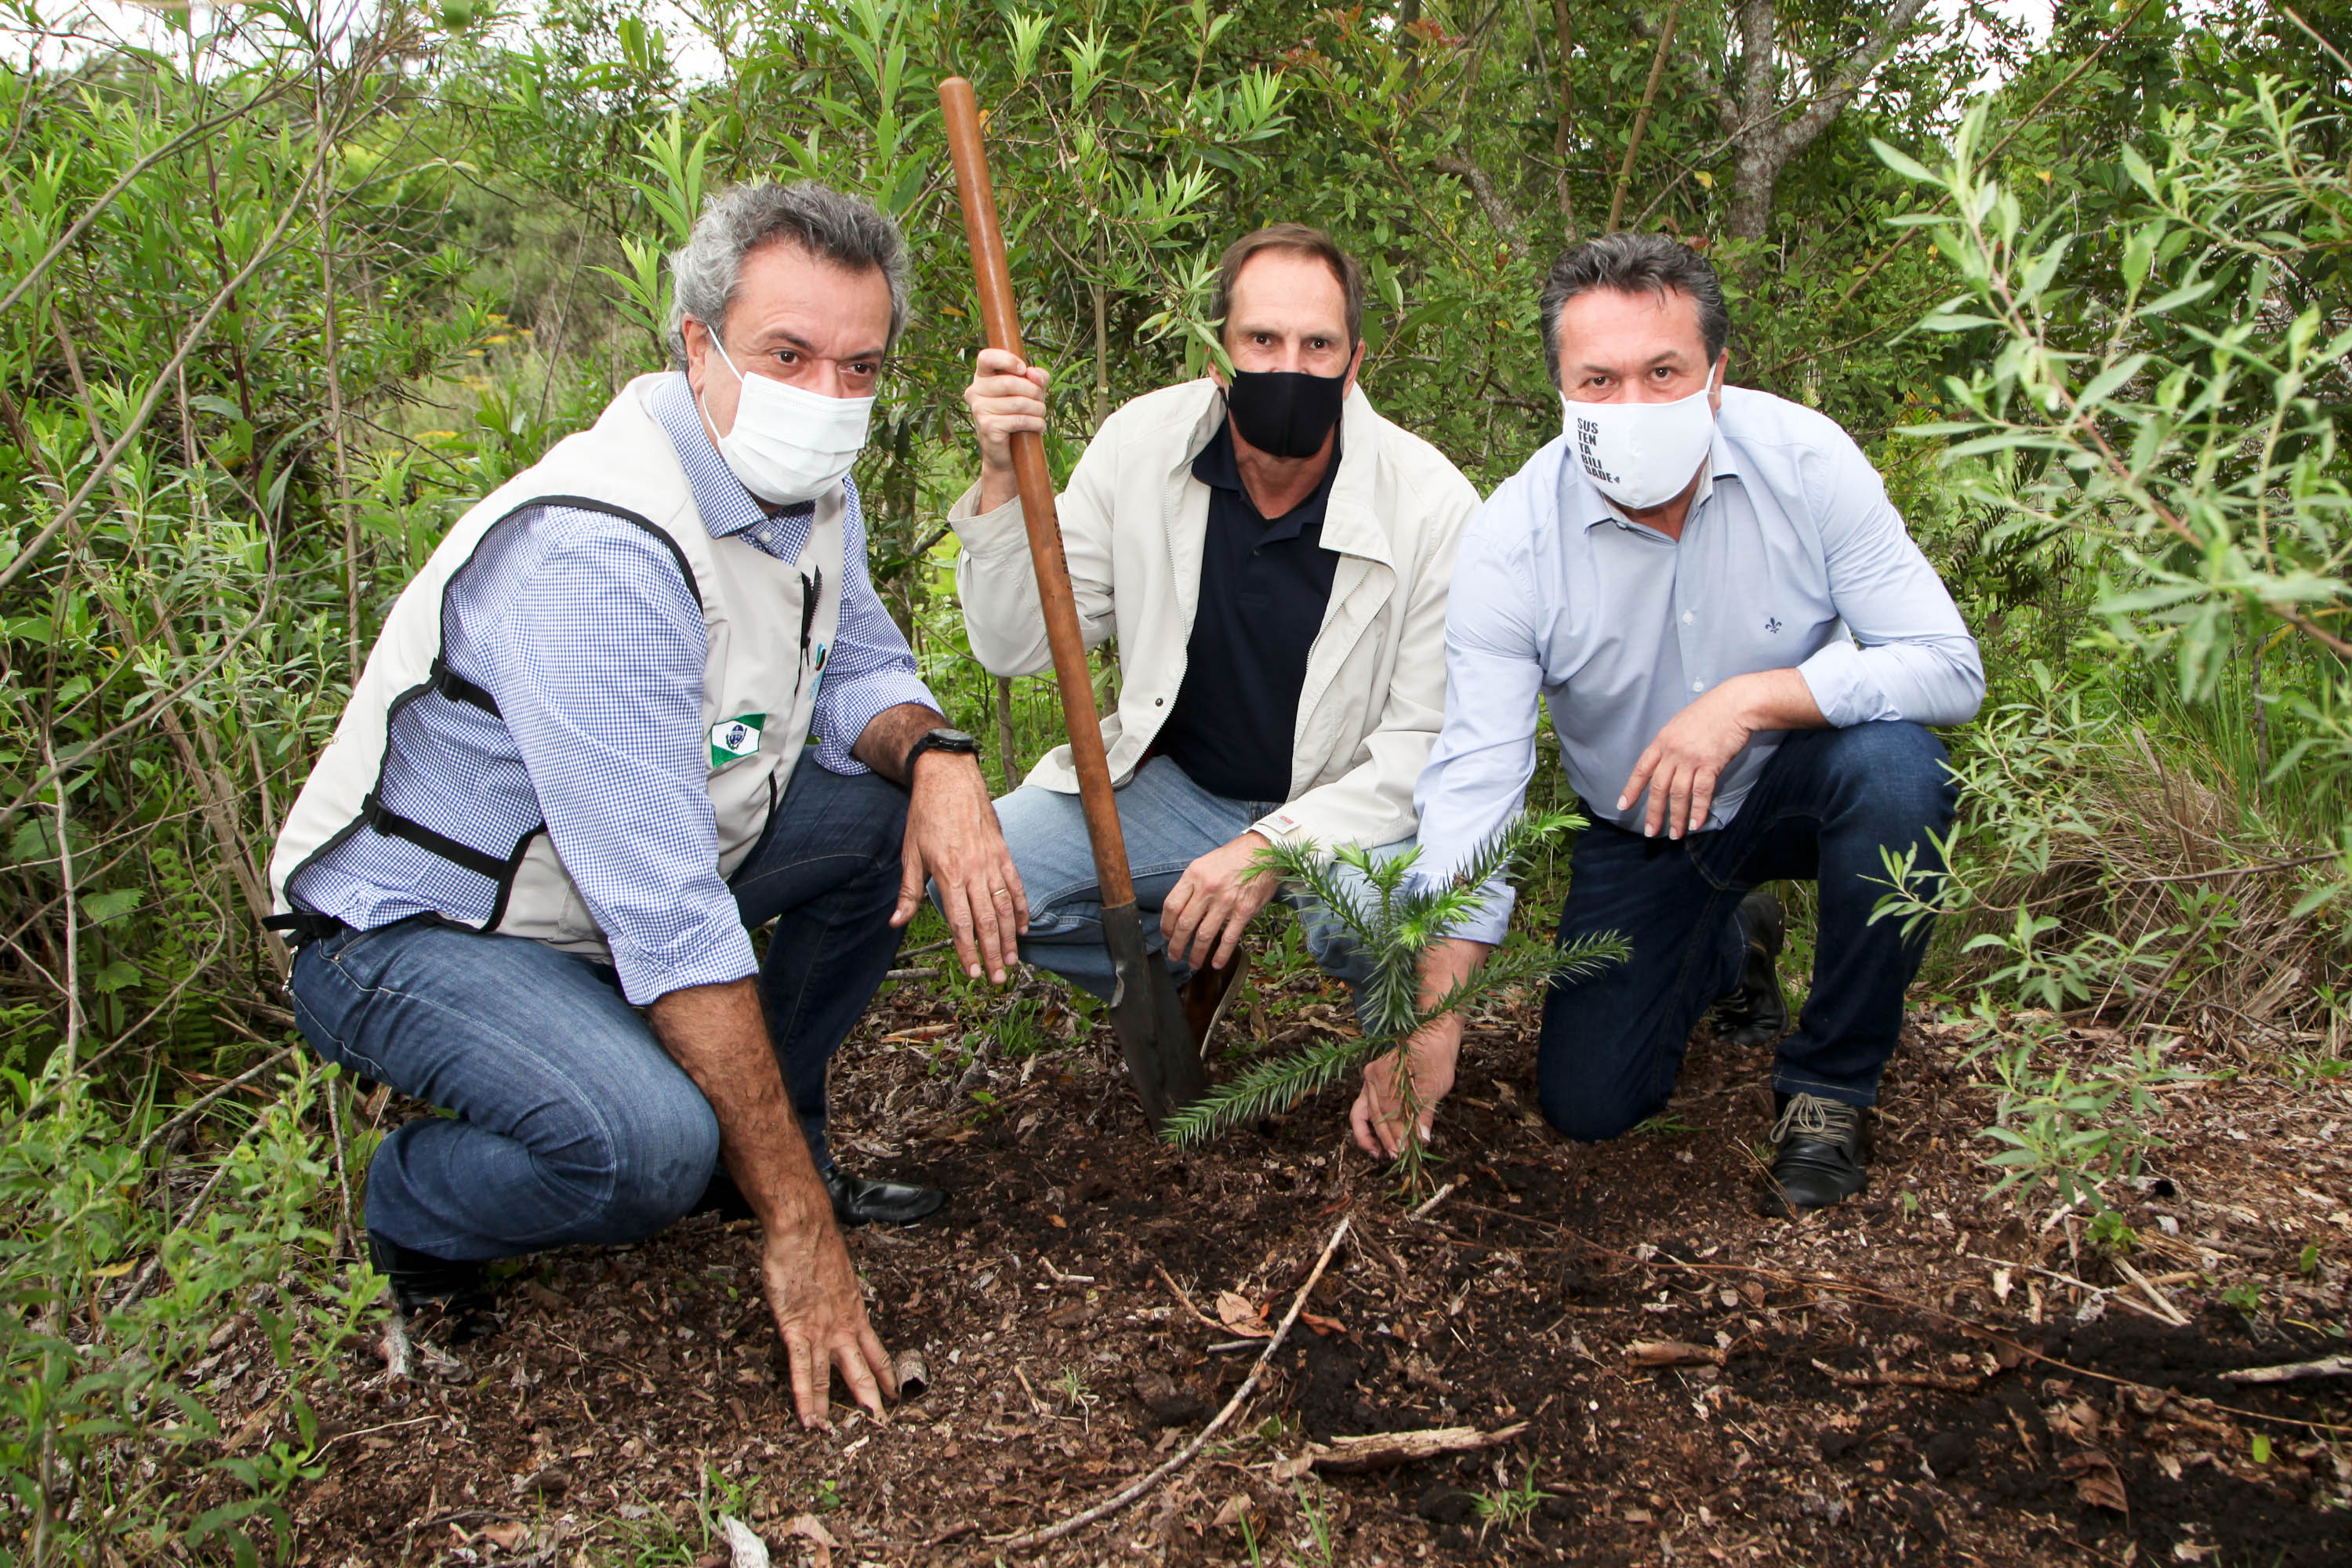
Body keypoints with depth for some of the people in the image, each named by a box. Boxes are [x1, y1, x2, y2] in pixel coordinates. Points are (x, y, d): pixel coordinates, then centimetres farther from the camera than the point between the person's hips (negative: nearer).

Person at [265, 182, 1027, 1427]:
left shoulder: (811, 491, -4)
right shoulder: (596, 549, -32)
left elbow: (858, 664, 11)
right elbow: (666, 917, -34)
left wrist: (936, 755, -16)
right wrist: (796, 1223, -29)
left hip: (628, 862, 9)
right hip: (410, 930, -8)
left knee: (899, 816, -1)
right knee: (647, 1144, -33)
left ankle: (758, 1142, 12)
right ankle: (413, 1211, 1)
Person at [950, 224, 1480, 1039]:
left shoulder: (1432, 503, -17)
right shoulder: (1141, 446, -10)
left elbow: (1432, 742, -15)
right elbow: (1018, 648, -6)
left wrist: (1274, 845, -27)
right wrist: (1002, 480, -23)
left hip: (1350, 807, -3)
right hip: (1176, 783, 3)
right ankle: (1192, 961, 11)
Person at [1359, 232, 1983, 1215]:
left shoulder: (1803, 459, -22)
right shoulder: (1512, 536, -22)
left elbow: (1949, 667, -22)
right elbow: (1474, 775, -25)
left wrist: (1751, 699, -36)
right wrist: (1435, 1011, -33)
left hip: (1791, 782, -1)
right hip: (1637, 831, 1)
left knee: (1896, 767, -35)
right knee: (1587, 1105, -3)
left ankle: (1829, 1088, -11)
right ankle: (1729, 946, 30)